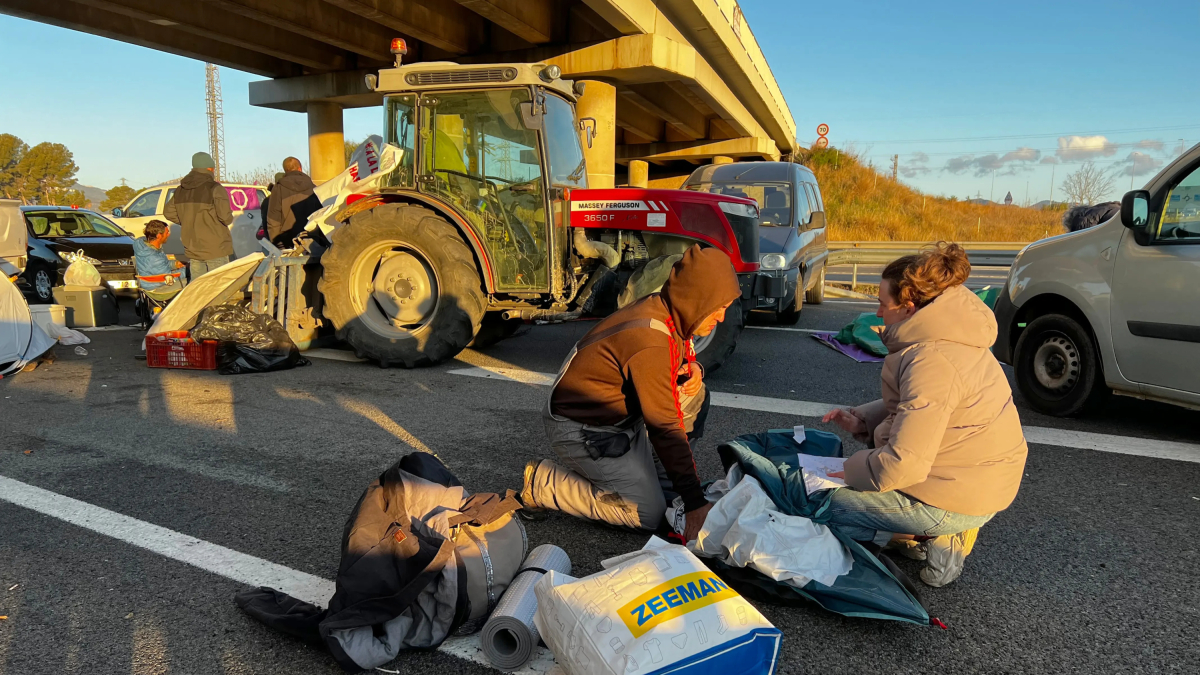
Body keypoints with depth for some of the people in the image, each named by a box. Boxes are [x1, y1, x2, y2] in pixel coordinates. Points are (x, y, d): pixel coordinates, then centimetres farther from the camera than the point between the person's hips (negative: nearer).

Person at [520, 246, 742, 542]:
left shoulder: (661, 308, -4)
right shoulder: (651, 342, -31)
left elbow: (676, 360, 18)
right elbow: (665, 428, -30)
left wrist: (692, 368, -9)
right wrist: (694, 502, -25)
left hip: (621, 413, 10)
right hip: (580, 429, -10)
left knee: (693, 394, 3)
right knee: (650, 514, -9)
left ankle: (658, 477, 12)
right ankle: (542, 483, -1)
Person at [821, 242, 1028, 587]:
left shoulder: (933, 361, -29)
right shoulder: (951, 339, 3)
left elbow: (903, 464, -30)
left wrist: (848, 472, -12)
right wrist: (861, 419, 6)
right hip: (981, 484, 10)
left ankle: (933, 539, -2)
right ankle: (941, 531, 14)